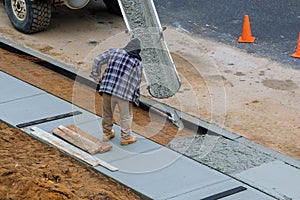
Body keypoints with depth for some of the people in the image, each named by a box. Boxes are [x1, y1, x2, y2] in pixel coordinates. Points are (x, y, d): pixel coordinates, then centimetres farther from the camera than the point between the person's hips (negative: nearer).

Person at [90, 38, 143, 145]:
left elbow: (98, 60, 5)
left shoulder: (114, 52, 7)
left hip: (107, 89, 3)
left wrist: (96, 76, 13)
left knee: (107, 113, 21)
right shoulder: (138, 63, 2)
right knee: (126, 116, 16)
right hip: (124, 93, -3)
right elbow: (137, 82, 4)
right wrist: (134, 97, 16)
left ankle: (107, 133, 37)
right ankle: (125, 137, 25)